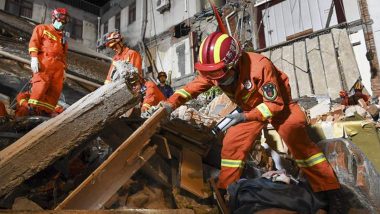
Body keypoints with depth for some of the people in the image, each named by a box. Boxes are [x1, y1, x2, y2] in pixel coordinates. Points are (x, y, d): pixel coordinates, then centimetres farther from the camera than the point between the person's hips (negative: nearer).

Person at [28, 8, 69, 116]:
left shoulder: (62, 37, 32)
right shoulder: (42, 28, 17)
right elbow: (34, 42, 3)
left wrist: (63, 68, 18)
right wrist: (34, 57, -12)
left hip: (58, 64, 5)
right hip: (45, 61, -5)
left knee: (56, 88, -9)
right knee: (42, 82, -22)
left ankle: (45, 111, -11)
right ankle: (34, 107, -22)